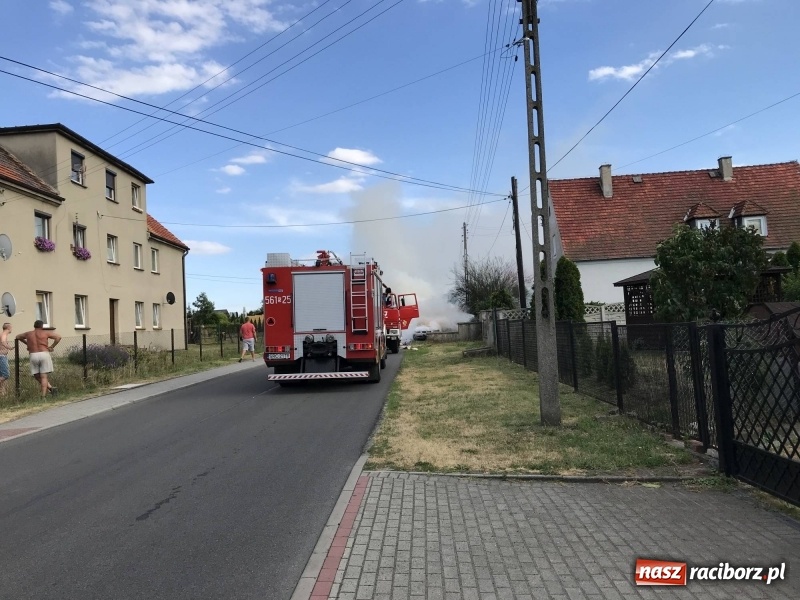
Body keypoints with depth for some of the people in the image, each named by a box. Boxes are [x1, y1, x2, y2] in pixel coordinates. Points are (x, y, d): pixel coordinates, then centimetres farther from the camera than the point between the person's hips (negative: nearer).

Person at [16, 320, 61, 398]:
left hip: (33, 356, 2)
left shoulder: (28, 334, 13)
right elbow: (58, 337, -4)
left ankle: (50, 388, 1)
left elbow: (18, 337, 31)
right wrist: (52, 347, 2)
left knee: (37, 376, 15)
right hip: (44, 354, -2)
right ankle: (43, 396, -10)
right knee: (43, 377, -1)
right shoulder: (46, 332, 4)